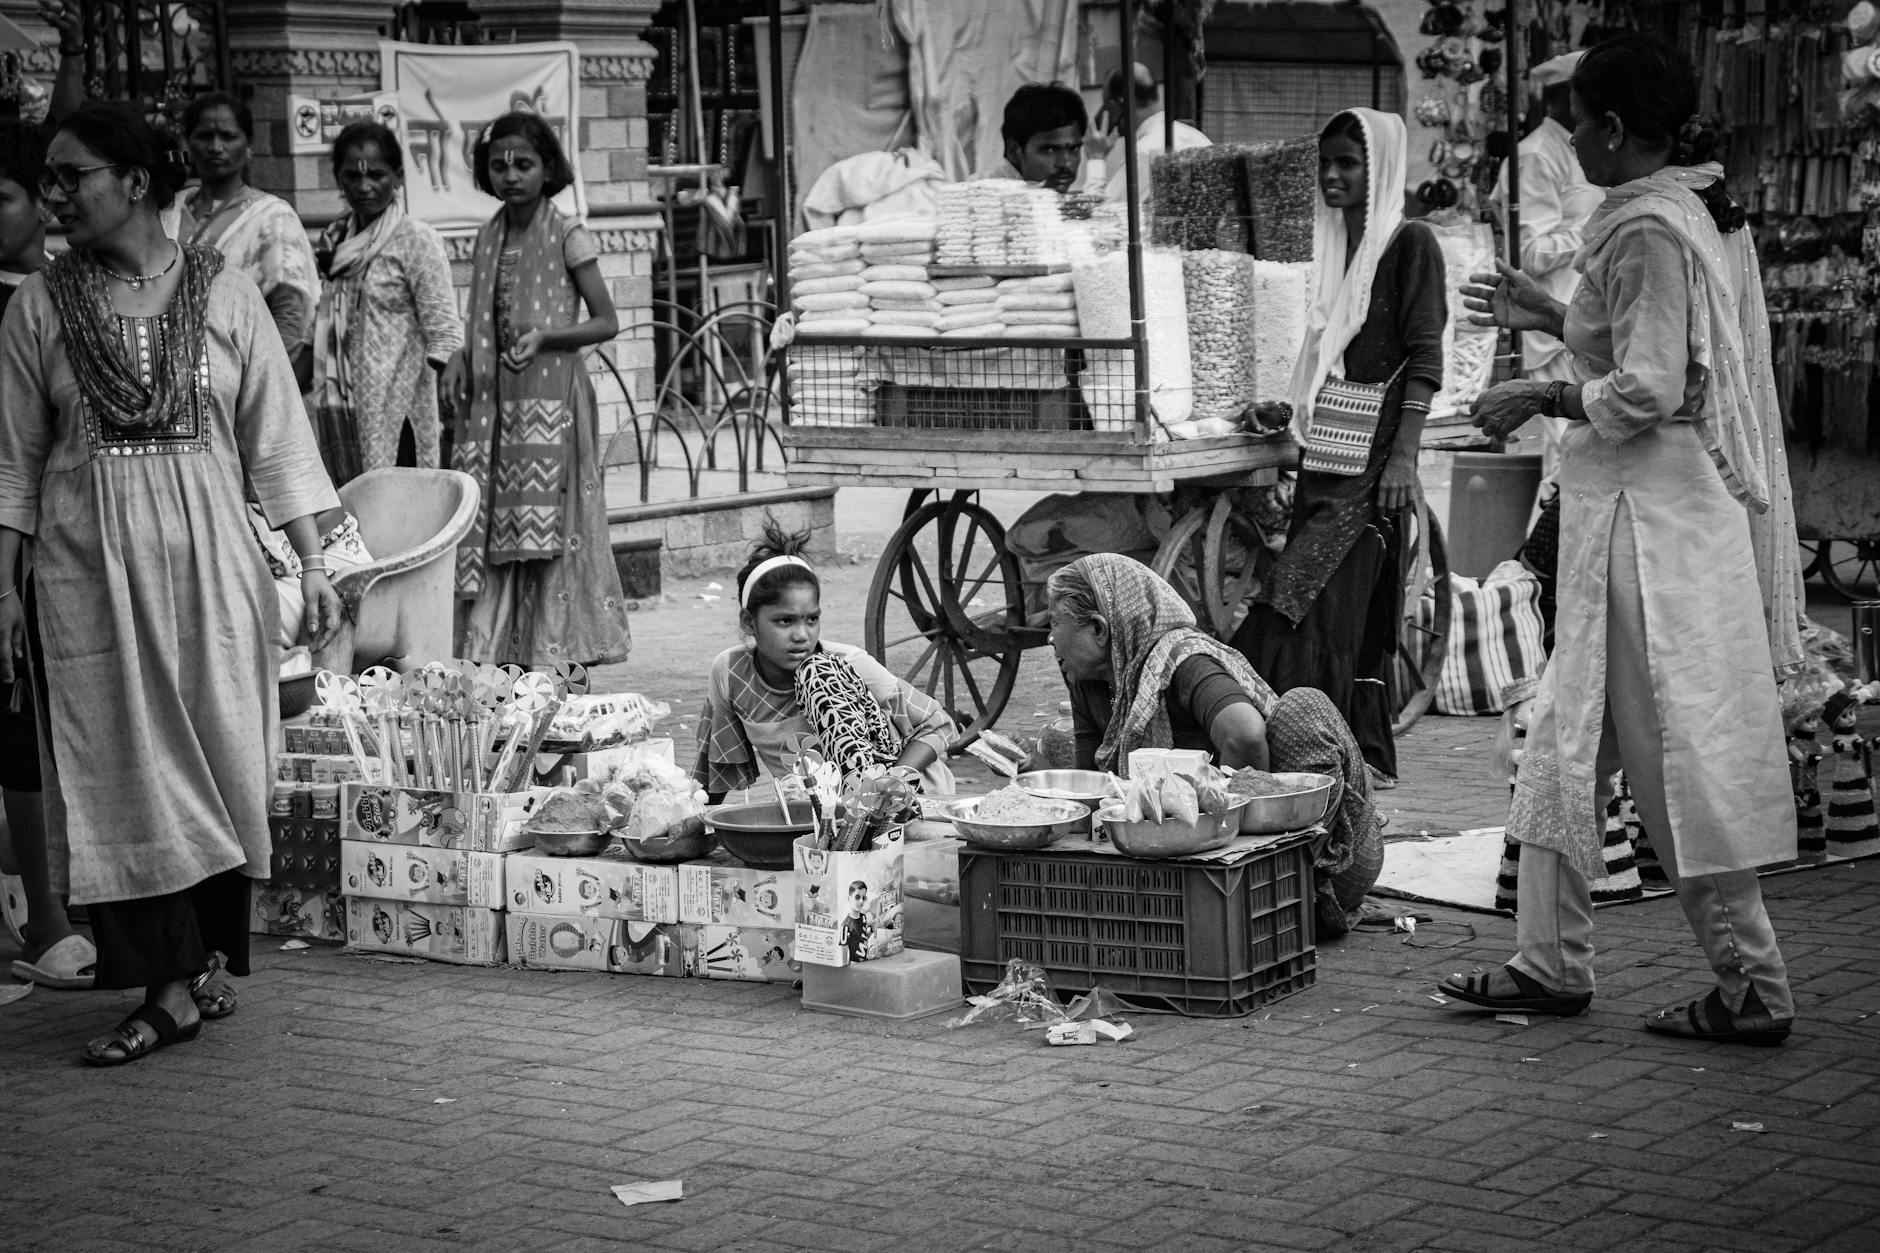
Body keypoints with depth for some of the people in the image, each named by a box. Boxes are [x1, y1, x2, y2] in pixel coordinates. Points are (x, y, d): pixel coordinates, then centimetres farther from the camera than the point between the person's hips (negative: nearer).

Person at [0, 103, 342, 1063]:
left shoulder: (225, 297, 1)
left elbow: (276, 442, 4)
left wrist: (313, 564, 0)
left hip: (208, 556, 0)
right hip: (87, 563, 0)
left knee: (219, 755, 2)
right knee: (121, 767, -2)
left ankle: (204, 958, 16)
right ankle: (170, 984, 0)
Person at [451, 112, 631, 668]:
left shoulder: (568, 238, -4)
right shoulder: (488, 239, 13)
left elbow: (606, 322, -4)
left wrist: (544, 336, -19)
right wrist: (459, 356, 1)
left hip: (552, 396, -5)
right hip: (495, 398, 5)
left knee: (549, 531, -6)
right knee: (494, 532, 2)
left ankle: (562, 655, -1)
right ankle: (496, 651, 6)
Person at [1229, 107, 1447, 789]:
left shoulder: (1410, 243, -7)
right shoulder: (1335, 244, 16)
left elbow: (1425, 358, -12)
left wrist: (1404, 455, -18)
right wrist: (1292, 413, 16)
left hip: (1375, 451, -8)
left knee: (1324, 600, -12)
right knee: (1345, 607, 7)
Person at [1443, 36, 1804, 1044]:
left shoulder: (1646, 231, -17)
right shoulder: (1703, 213, 12)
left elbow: (1646, 392, -22)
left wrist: (1539, 397, -8)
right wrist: (1553, 319, 21)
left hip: (1649, 512, -10)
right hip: (1679, 504, 10)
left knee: (1679, 751, -4)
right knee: (1568, 739, 14)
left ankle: (1753, 987, 3)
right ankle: (1552, 962, 20)